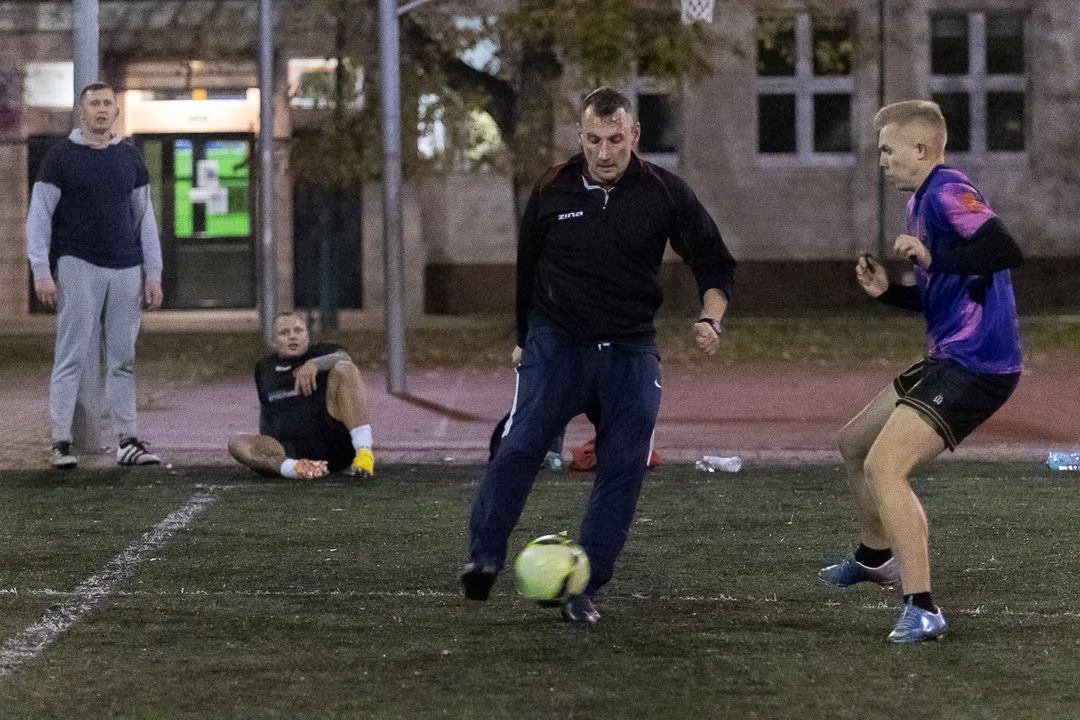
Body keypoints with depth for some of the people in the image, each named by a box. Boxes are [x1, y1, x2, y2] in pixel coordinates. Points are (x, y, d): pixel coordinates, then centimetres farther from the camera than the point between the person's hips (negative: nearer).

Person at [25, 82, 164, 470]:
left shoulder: (130, 158, 13)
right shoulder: (61, 157, 2)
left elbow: (145, 218, 15)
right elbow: (38, 216, 0)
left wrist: (153, 276, 11)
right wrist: (41, 272, -8)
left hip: (126, 269, 3)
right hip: (79, 266, -3)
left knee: (123, 359, 4)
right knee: (71, 356, -6)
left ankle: (127, 441, 8)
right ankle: (61, 443, -4)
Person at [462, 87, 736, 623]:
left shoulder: (663, 192, -1)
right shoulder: (553, 191, 2)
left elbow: (714, 263, 5)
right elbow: (526, 268, 16)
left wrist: (711, 318, -12)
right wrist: (523, 337, 20)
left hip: (630, 352, 1)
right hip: (557, 340, -1)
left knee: (623, 468, -7)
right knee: (521, 444, -21)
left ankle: (584, 587, 1)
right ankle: (484, 559, -21)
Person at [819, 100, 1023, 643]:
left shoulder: (947, 192, -15)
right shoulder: (923, 200, 16)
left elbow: (1005, 251, -31)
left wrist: (932, 258, -30)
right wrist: (886, 291, 11)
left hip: (975, 367, -11)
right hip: (948, 360, 11)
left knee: (883, 466, -21)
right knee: (855, 443, 24)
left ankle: (921, 609, -19)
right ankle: (876, 558, 46)